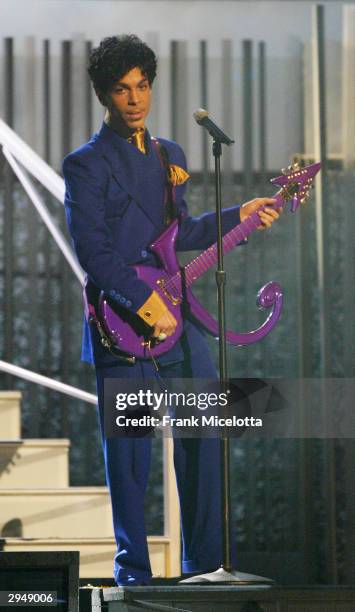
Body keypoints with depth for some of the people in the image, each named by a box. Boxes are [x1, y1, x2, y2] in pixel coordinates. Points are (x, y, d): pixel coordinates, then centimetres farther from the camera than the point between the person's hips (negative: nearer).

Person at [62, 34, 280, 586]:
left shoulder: (170, 156, 16)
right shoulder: (86, 164, -6)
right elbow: (92, 250, -15)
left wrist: (238, 216, 16)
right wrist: (146, 302, -20)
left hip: (178, 319, 6)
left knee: (206, 439, 6)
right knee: (130, 455, 0)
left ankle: (205, 563, 17)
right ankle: (133, 570, 11)